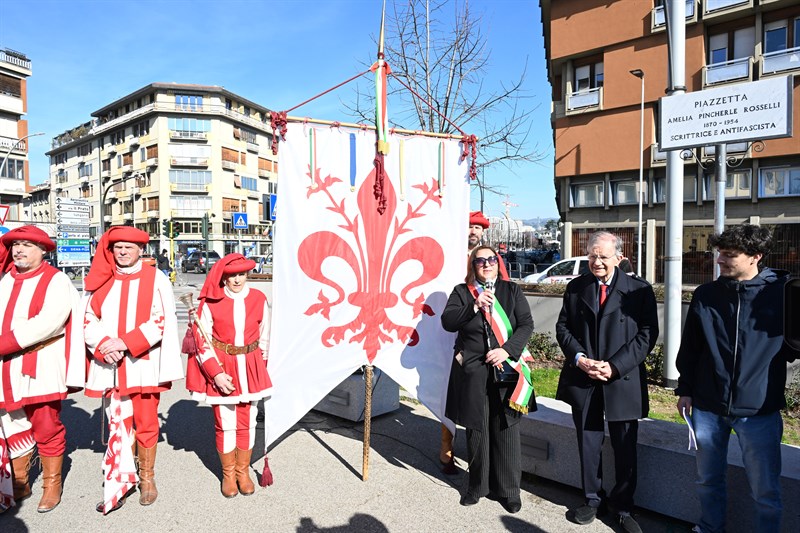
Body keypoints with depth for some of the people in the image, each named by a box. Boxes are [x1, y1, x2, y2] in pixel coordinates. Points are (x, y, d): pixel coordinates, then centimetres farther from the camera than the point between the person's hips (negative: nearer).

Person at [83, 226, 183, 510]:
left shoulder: (156, 279, -1)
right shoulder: (102, 282, 9)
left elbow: (162, 321, -9)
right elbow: (90, 321, 5)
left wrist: (125, 342, -17)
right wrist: (104, 345, -13)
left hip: (143, 363, -3)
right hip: (110, 366, 3)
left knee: (146, 423, 5)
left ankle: (147, 478, 23)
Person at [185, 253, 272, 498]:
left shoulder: (259, 299, -1)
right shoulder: (211, 302, -7)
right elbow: (202, 340, -6)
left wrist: (260, 365, 13)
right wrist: (216, 373, -13)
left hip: (249, 368, 2)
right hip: (220, 369, -2)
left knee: (247, 422, 10)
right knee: (225, 424, 6)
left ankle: (243, 471, 29)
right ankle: (228, 474, 28)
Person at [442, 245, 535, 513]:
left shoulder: (512, 290, 7)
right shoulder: (461, 292, 5)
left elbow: (526, 323, 0)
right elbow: (447, 321, -8)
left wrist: (507, 350, -13)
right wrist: (475, 305, -21)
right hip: (472, 372, 0)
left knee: (506, 431, 6)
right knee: (476, 431, 10)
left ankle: (508, 489, 23)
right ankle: (477, 485, 28)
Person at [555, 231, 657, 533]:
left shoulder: (639, 290, -4)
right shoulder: (576, 287, 4)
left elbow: (647, 334, -7)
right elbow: (563, 327, 5)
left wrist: (615, 365, -15)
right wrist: (579, 358, -10)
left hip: (623, 381, -2)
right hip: (583, 380, 2)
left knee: (625, 449, 11)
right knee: (588, 445, 14)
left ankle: (623, 507, 31)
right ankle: (593, 500, 33)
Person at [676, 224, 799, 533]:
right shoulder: (705, 295, 0)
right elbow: (689, 346, 6)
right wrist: (684, 390, 8)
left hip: (759, 410, -2)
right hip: (707, 407, 2)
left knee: (766, 492, 10)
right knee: (708, 481, 17)